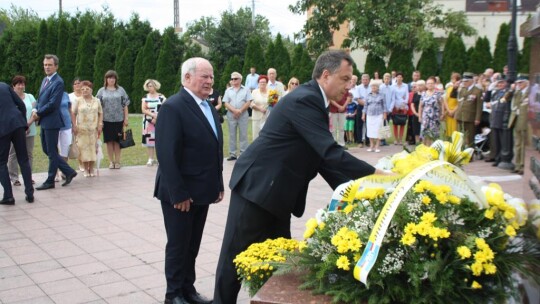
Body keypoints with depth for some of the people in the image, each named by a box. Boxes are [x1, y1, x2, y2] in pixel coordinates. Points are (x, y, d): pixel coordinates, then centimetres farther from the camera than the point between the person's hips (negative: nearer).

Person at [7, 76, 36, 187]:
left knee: (29, 154, 7)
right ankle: (14, 178, 5)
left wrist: (28, 125, -11)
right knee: (13, 154, 0)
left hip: (29, 130, 3)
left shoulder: (30, 97, 13)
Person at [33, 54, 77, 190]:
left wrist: (37, 114, -11)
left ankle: (50, 181, 11)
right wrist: (36, 111, 1)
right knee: (46, 150, 13)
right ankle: (69, 172, 20)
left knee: (52, 152, 1)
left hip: (51, 121, -9)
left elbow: (52, 104, -20)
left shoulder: (58, 82, -15)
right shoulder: (45, 80, 14)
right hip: (44, 121, 9)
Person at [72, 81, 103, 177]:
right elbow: (73, 113, 3)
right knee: (83, 147, -2)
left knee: (93, 147, 2)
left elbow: (100, 113, 11)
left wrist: (100, 124, 1)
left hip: (93, 129, 1)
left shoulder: (96, 101, 8)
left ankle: (91, 169, 12)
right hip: (82, 129, -1)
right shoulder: (78, 101, 3)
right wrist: (74, 126, -5)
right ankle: (86, 169, 7)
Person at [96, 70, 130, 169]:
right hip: (106, 120, 1)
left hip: (118, 120, -1)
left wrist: (126, 118, 1)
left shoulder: (120, 90, 5)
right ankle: (111, 161, 13)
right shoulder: (102, 91, 6)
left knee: (117, 141, 2)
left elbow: (125, 105, 5)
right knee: (109, 141, 4)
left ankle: (117, 161, 10)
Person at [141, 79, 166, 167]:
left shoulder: (161, 97, 1)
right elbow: (143, 110, -2)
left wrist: (157, 118, -14)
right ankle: (151, 159, 6)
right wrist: (153, 115, -15)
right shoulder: (145, 98, 7)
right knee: (149, 140, 0)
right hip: (148, 122, 2)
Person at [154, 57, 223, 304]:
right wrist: (178, 194, -21)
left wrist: (218, 185, 11)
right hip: (180, 193, -7)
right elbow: (166, 155, -21)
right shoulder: (173, 107, -16)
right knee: (178, 245, 7)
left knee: (192, 245, 17)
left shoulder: (209, 108, 11)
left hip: (201, 191, 7)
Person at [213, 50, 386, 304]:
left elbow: (322, 156, 11)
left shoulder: (314, 101, 9)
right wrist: (376, 174, -24)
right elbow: (330, 153, -28)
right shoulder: (304, 100, -21)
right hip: (257, 187, -10)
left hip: (276, 191, 10)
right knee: (237, 256, 3)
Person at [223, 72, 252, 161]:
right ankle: (232, 154, 8)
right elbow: (226, 103, 2)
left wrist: (240, 111, -13)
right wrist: (234, 110, -14)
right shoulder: (228, 90, 10)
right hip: (231, 115, 2)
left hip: (243, 115, -2)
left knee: (243, 135, -1)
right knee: (232, 135, 4)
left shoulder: (246, 90, 5)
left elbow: (248, 102, -2)